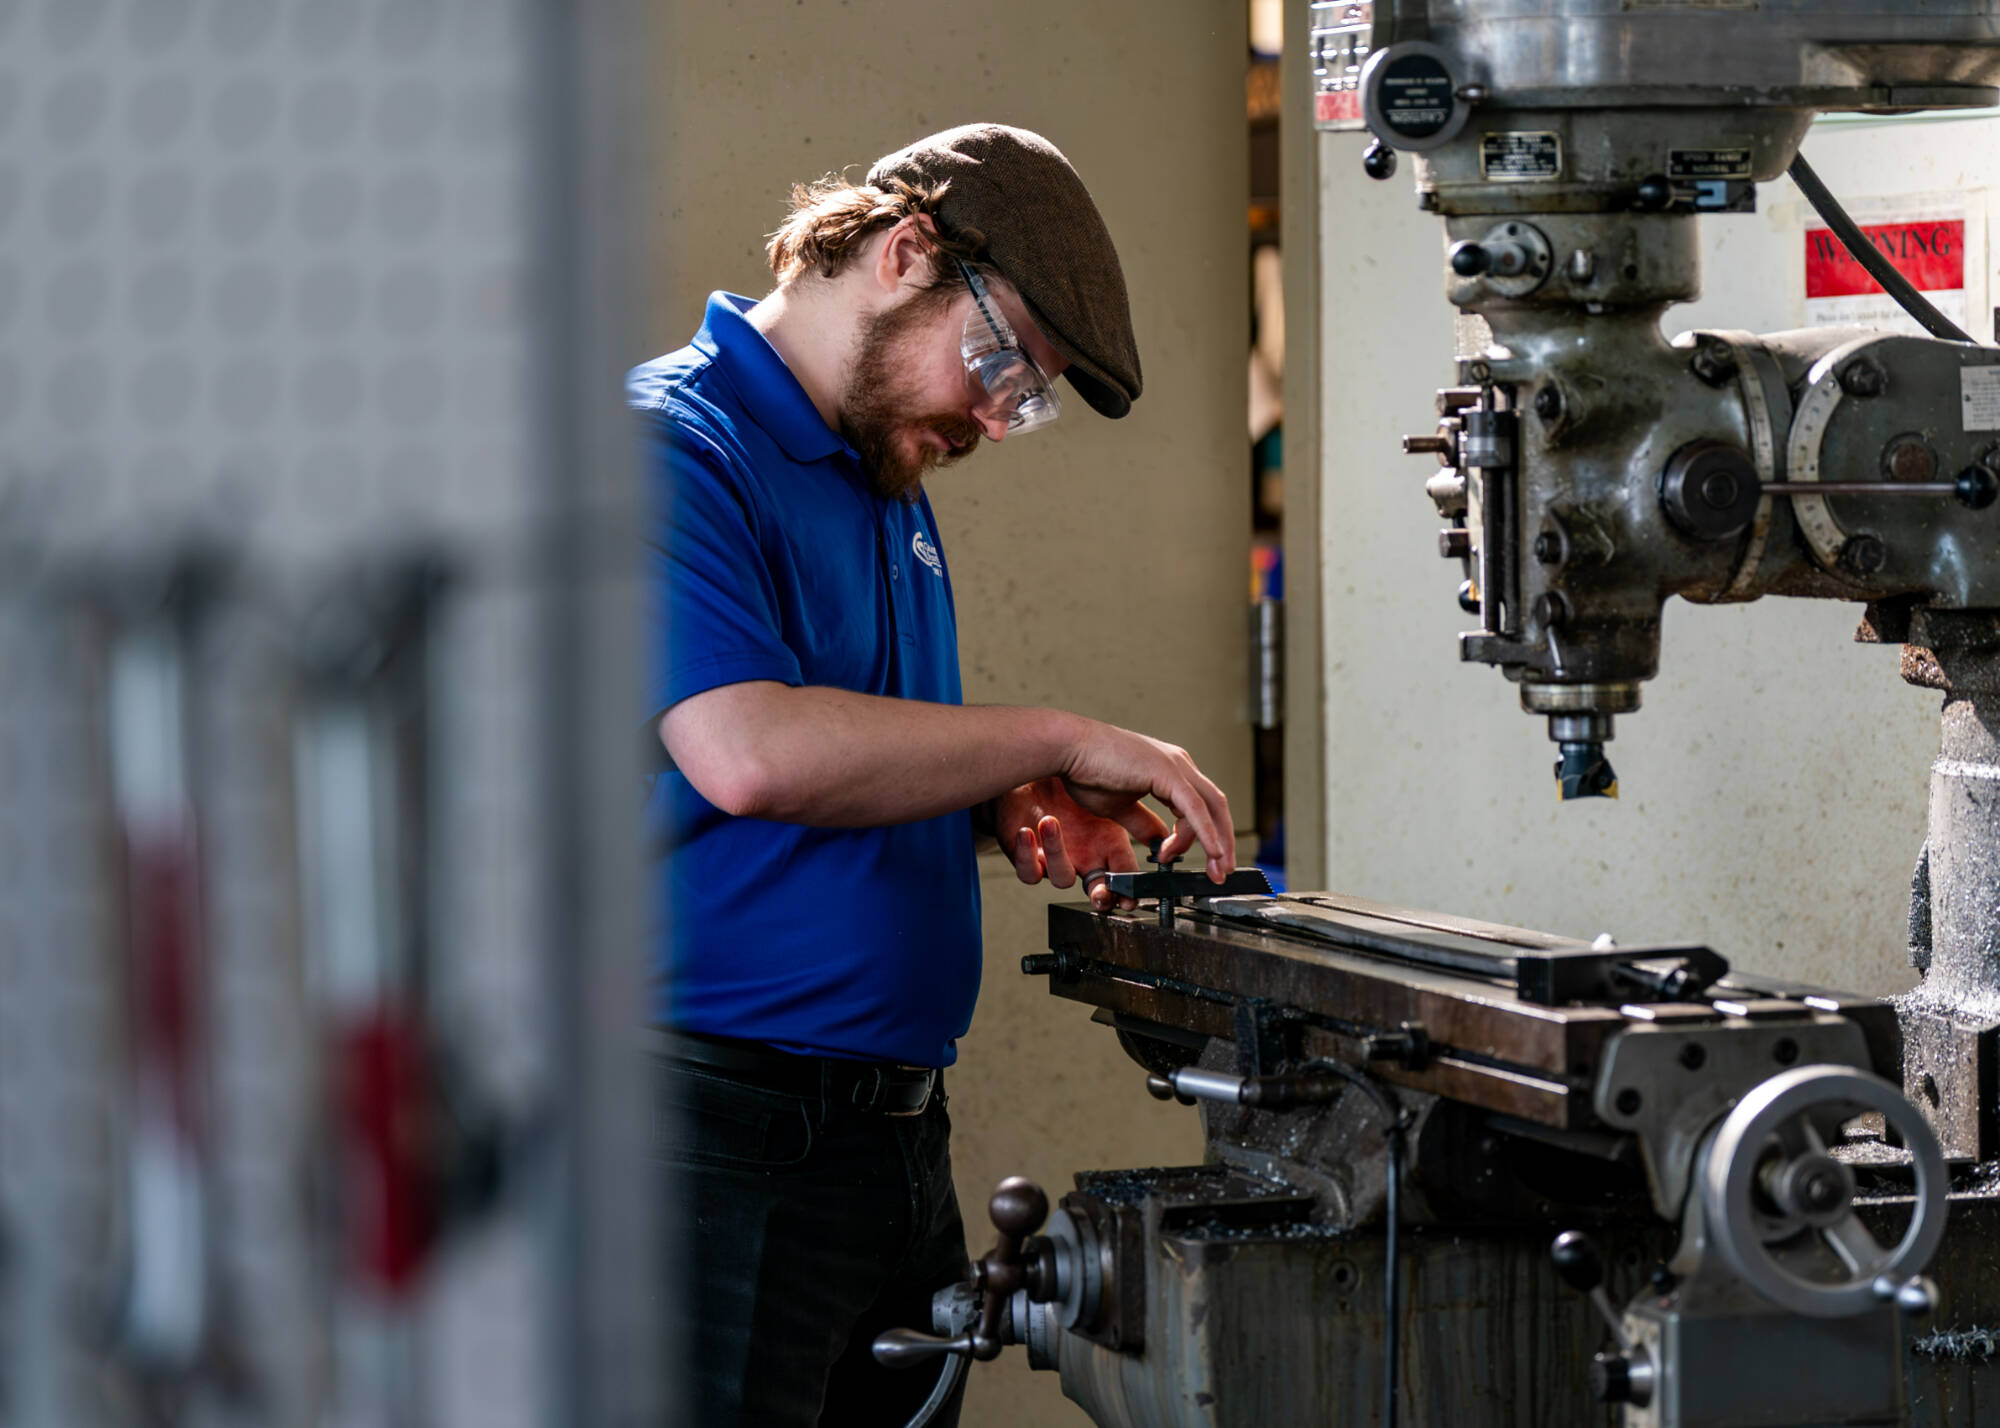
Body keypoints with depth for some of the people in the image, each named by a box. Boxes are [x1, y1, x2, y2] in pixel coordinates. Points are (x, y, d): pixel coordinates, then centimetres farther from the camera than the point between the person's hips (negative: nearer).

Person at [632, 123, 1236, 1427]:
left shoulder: (891, 488, 20)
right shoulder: (671, 442, -11)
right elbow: (747, 752, -26)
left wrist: (1004, 809, 7)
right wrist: (1059, 741, -17)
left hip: (895, 1115, 9)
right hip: (722, 1124, -9)